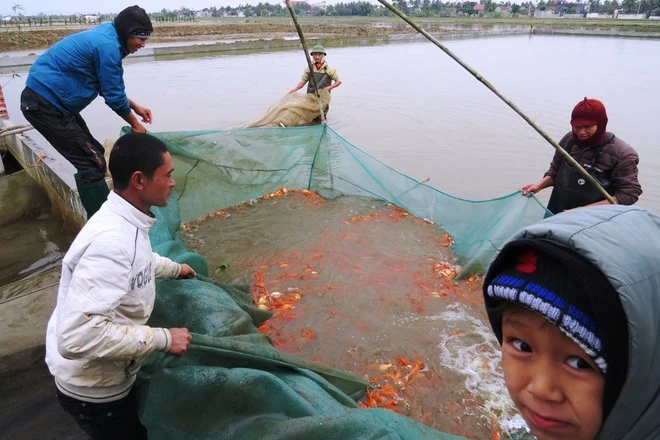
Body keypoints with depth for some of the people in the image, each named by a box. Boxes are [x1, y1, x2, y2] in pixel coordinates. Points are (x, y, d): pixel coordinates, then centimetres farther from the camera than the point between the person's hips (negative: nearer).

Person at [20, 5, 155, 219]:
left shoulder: (105, 38, 11)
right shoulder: (107, 46, -19)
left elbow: (110, 88, 21)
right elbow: (113, 96, -13)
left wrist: (135, 107, 19)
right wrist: (135, 124, 0)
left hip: (46, 100, 10)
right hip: (45, 105, -10)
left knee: (92, 156, 15)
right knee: (93, 163, -9)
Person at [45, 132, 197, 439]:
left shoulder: (123, 221, -5)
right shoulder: (113, 240, -36)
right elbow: (76, 336, -40)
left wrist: (175, 268, 33)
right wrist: (163, 339, -33)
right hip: (93, 387, -8)